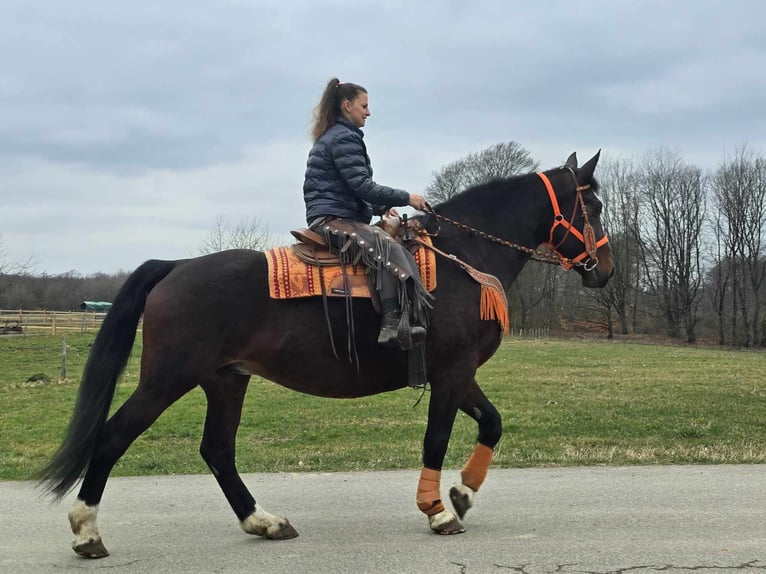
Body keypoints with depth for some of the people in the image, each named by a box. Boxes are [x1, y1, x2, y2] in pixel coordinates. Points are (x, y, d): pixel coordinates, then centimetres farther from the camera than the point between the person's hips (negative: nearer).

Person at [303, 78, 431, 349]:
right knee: (387, 248, -30)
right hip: (334, 220, -11)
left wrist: (380, 207, 18)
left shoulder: (330, 138, 24)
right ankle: (393, 323, -44)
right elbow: (362, 186, -16)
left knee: (389, 248, 5)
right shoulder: (344, 138, -8)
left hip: (331, 219, 11)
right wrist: (405, 198, -8)